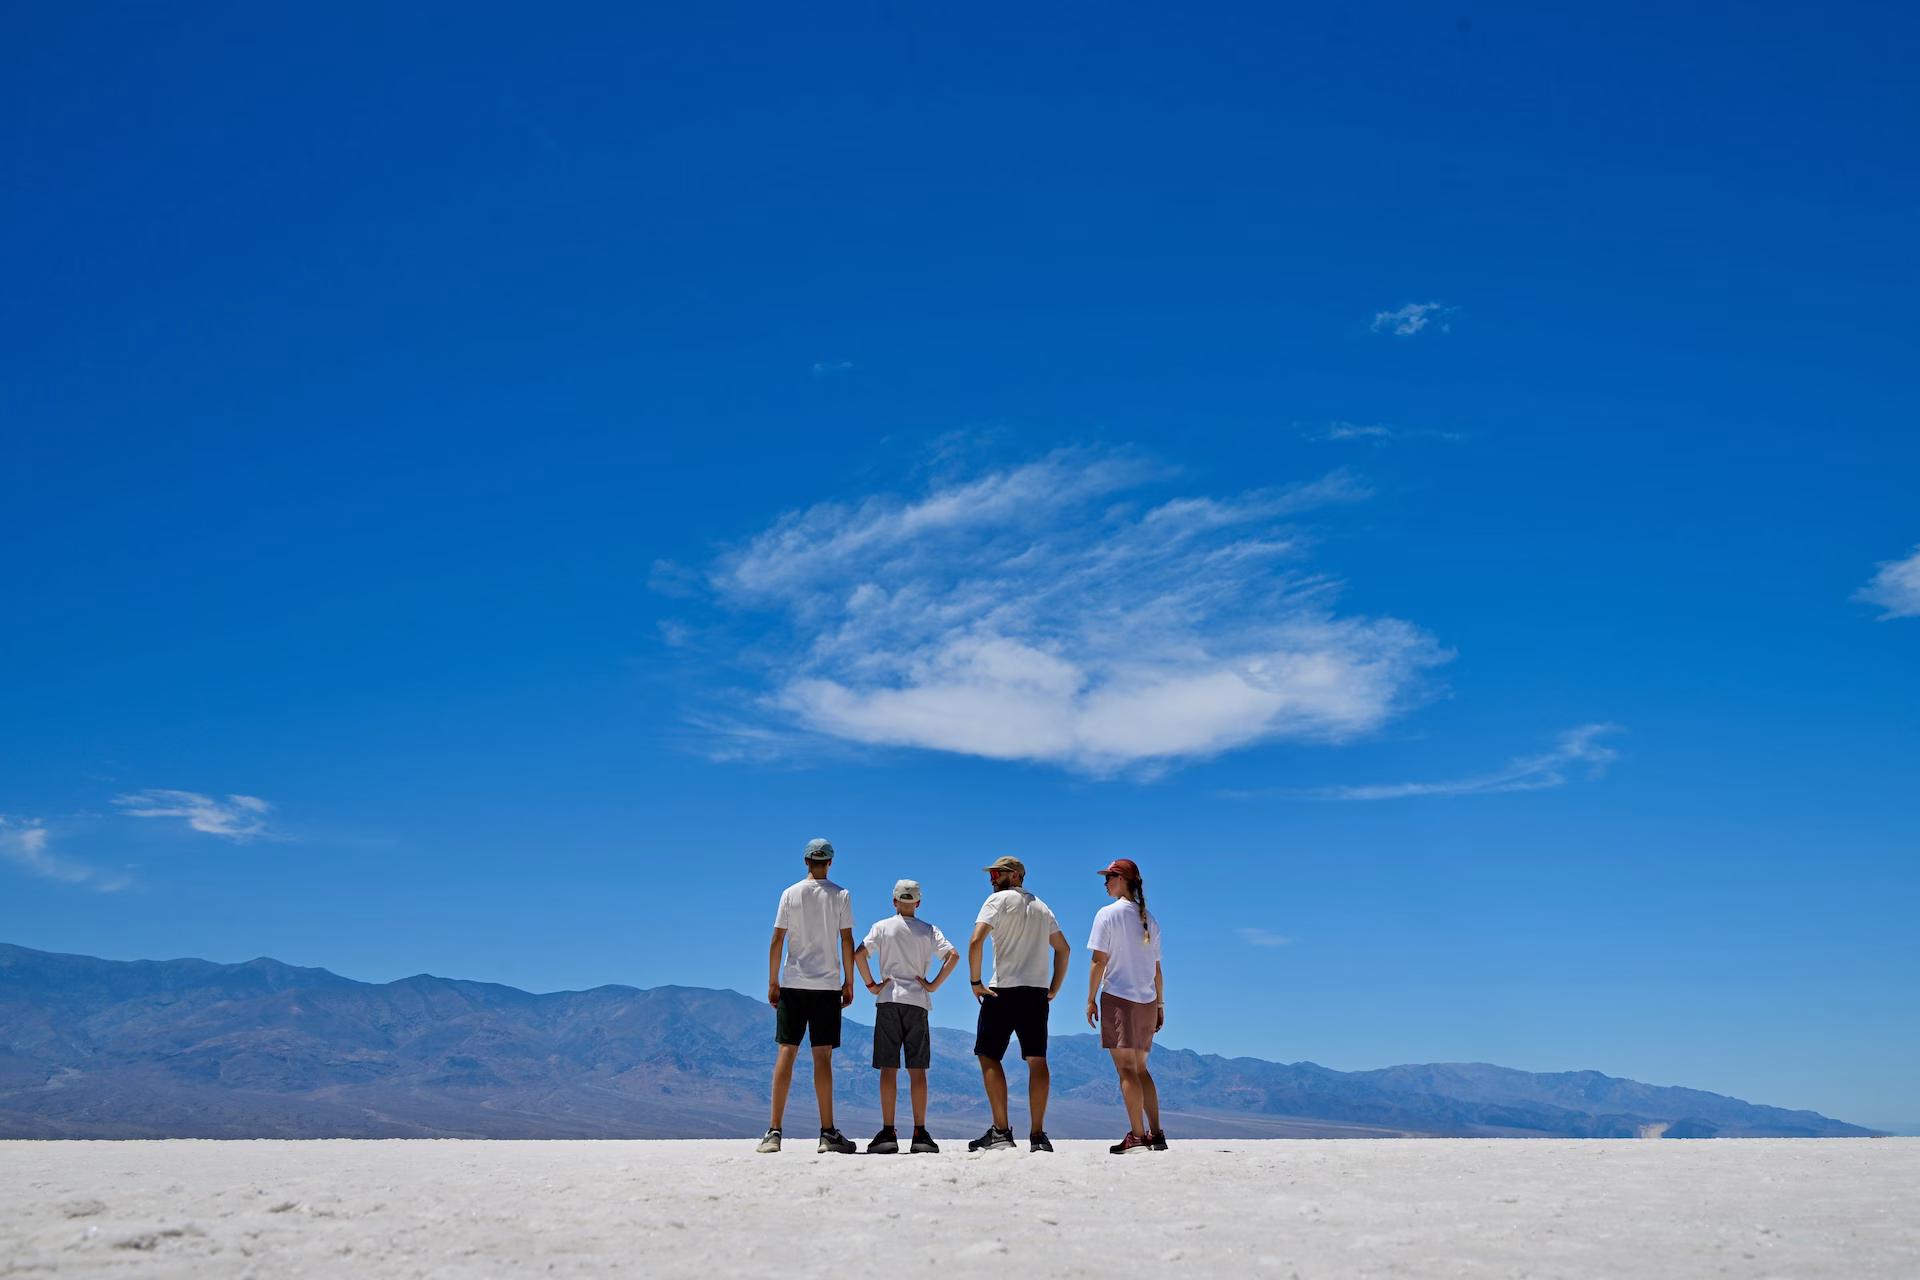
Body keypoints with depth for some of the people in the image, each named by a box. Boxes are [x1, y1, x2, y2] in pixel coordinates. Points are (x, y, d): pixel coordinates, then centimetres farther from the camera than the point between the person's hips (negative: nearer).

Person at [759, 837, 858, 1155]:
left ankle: (774, 1131, 0)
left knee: (786, 1052, 2)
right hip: (827, 985, 0)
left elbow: (777, 941, 0)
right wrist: (848, 982, 5)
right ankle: (828, 1133, 2)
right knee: (822, 1056, 1)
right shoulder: (840, 896, 1)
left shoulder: (790, 894, 2)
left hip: (793, 984, 1)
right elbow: (847, 941, -1)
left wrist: (773, 982, 5)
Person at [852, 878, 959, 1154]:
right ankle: (920, 1134, 1)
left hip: (888, 1001, -1)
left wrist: (871, 984, -2)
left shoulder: (882, 927, 5)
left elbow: (859, 954, -9)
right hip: (918, 1002, 1)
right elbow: (953, 955, -4)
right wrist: (934, 985, 0)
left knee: (888, 1068, 0)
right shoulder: (929, 930, 9)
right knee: (917, 1069, 3)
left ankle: (888, 1133, -3)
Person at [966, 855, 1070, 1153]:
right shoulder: (1041, 907, 19)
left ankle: (1001, 1131, -4)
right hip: (1037, 993, 6)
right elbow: (1063, 948, 20)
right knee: (1037, 1061, 3)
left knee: (989, 1057, 1)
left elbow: (976, 941, -15)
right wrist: (1055, 987, 19)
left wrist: (976, 982, -9)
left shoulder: (999, 899, -2)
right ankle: (1037, 1134, 2)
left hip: (1004, 991, -6)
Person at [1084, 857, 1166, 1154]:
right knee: (1140, 1068, 14)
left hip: (1118, 997, -6)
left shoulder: (1108, 914, -6)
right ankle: (1155, 1134, 10)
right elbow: (1156, 968, 14)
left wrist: (1091, 999, -4)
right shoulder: (1149, 919, 13)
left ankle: (1137, 1135, -7)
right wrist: (1160, 1004, 18)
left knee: (1126, 1069, -4)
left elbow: (1099, 961, -10)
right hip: (1146, 1001, 6)